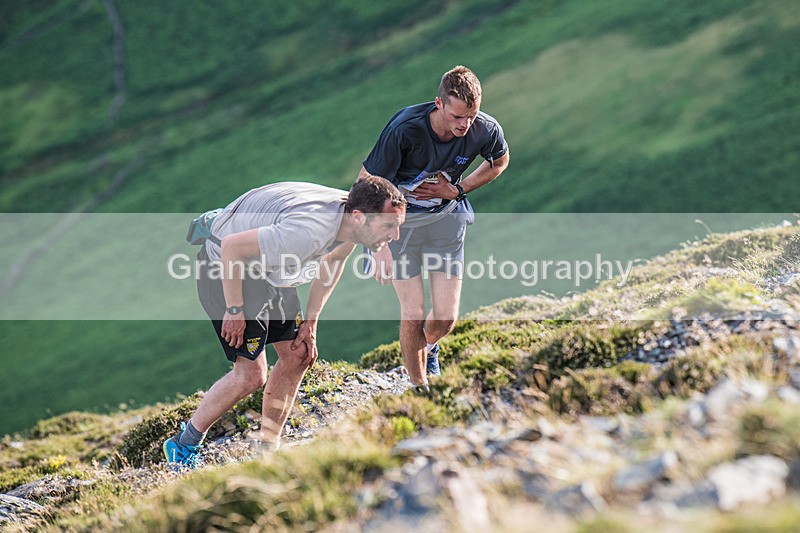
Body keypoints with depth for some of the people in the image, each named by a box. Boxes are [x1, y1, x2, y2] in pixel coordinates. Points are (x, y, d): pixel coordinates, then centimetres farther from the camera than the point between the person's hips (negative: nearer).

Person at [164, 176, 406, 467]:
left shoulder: (350, 221, -11)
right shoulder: (308, 231, -39)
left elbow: (332, 260, 11)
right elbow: (231, 246, -32)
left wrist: (310, 320, 7)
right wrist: (235, 311, -23)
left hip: (269, 272, 9)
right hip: (225, 265, -9)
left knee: (299, 355, 6)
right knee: (250, 374, -12)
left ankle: (267, 447, 19)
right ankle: (183, 447, 6)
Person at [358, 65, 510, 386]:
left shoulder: (486, 130, -21)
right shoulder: (405, 129, -31)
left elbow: (499, 161, 5)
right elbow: (367, 182, -22)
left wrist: (458, 190, -8)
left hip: (446, 215, 3)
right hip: (400, 217, -3)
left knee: (446, 316, 0)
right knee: (413, 313, -7)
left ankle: (428, 348, 37)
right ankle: (418, 388, 16)